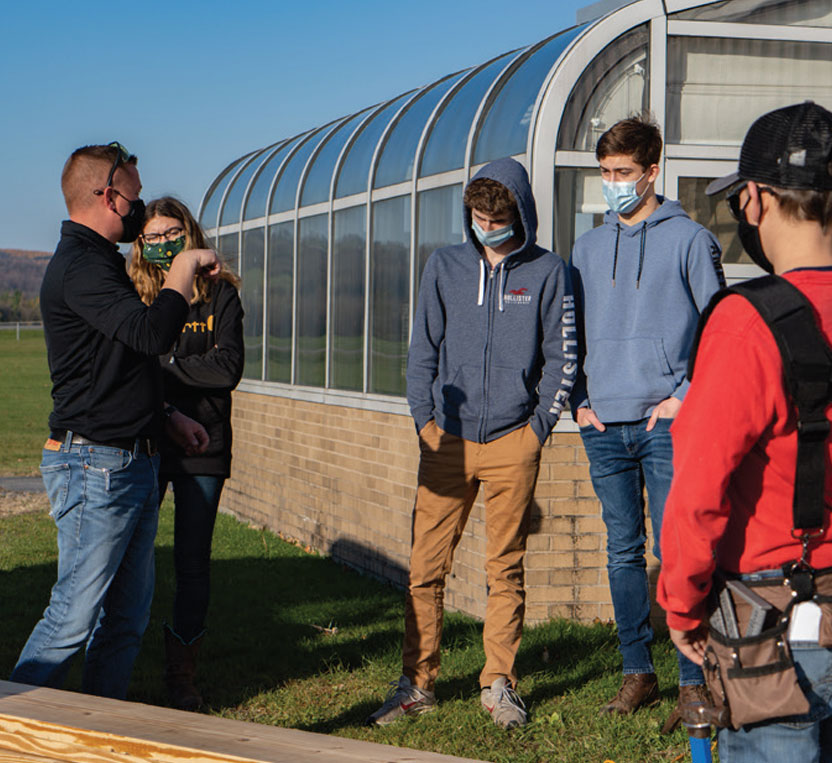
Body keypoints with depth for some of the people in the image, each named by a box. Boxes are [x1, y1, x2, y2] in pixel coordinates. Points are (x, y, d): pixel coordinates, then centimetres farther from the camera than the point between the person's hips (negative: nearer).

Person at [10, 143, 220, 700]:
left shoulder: (101, 263, 20)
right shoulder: (79, 268, -15)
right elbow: (155, 333, -28)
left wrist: (168, 418, 22)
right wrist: (186, 267, -14)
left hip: (134, 461, 10)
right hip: (96, 465, -10)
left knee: (128, 614, 11)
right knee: (75, 615, -8)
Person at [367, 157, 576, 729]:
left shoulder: (546, 273, 3)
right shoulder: (445, 267, 9)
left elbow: (561, 355, 6)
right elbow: (424, 348, 11)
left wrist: (540, 424, -1)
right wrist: (424, 418, 1)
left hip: (513, 442, -2)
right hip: (447, 441, 2)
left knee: (506, 569, 4)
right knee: (426, 568, 1)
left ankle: (500, 683, 13)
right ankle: (418, 683, 9)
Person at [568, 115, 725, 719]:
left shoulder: (689, 239, 1)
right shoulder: (588, 248, 16)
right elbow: (573, 335, 21)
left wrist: (683, 395, -9)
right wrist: (579, 401, 8)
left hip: (667, 424, -5)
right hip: (605, 426, 5)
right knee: (623, 551, 8)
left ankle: (693, 680, -2)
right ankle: (637, 673, 16)